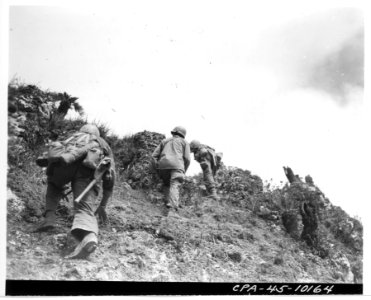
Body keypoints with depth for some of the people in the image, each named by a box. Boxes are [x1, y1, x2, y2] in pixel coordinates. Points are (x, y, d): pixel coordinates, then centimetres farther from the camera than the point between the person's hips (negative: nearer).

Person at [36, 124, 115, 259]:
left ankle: (49, 216, 11)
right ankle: (89, 236, -47)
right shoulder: (103, 144, 40)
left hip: (65, 162, 2)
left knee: (54, 186, 35)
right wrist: (102, 206, 43)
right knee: (84, 208, -13)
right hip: (87, 168, -1)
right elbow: (110, 178, 34)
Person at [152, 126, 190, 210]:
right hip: (177, 165, -3)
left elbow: (154, 155, 19)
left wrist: (158, 168, 18)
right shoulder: (184, 142, 22)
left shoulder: (164, 141, 30)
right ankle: (172, 208, -33)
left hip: (163, 165, 3)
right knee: (174, 186, -14)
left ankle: (167, 203, 6)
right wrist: (184, 171, 20)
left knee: (167, 185, 22)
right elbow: (187, 159, 10)